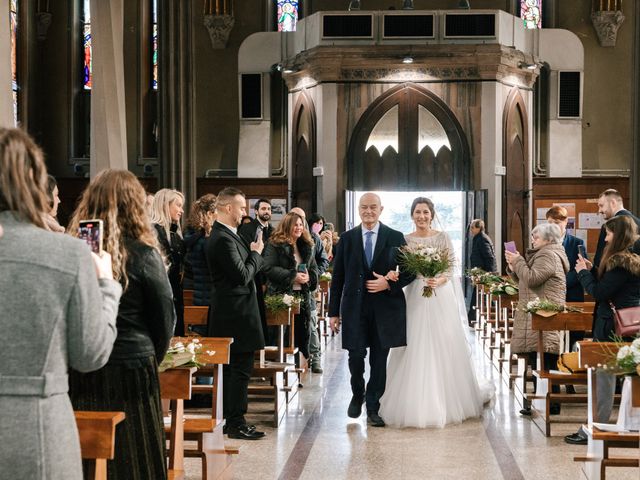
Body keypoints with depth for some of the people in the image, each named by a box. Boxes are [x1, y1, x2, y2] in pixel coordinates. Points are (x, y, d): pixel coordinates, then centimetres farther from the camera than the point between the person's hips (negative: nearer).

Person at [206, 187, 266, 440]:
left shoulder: (227, 234, 12)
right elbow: (242, 276, -21)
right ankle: (236, 422, 0)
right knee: (240, 368, -5)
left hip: (231, 312, 11)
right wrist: (256, 253, -8)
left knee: (231, 368, 15)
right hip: (237, 313, -11)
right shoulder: (223, 239, -20)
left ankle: (230, 419, 22)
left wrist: (254, 253, 1)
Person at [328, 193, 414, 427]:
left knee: (379, 360, 5)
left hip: (385, 307, 0)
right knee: (356, 355, -3)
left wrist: (389, 284, -13)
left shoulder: (395, 238, 4)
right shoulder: (347, 238, 6)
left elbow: (409, 271, 6)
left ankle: (373, 409, 17)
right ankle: (357, 394, 26)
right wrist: (334, 311, 5)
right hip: (355, 308, 0)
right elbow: (338, 277, 7)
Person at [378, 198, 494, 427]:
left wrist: (438, 281, -21)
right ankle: (417, 404, 8)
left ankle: (448, 402, 13)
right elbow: (403, 270, 5)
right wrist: (393, 275, -17)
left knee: (443, 349, 1)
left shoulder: (443, 237, 1)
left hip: (441, 299, -1)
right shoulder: (405, 240, 7)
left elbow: (451, 269, -2)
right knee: (415, 350, 0)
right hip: (415, 299, 2)